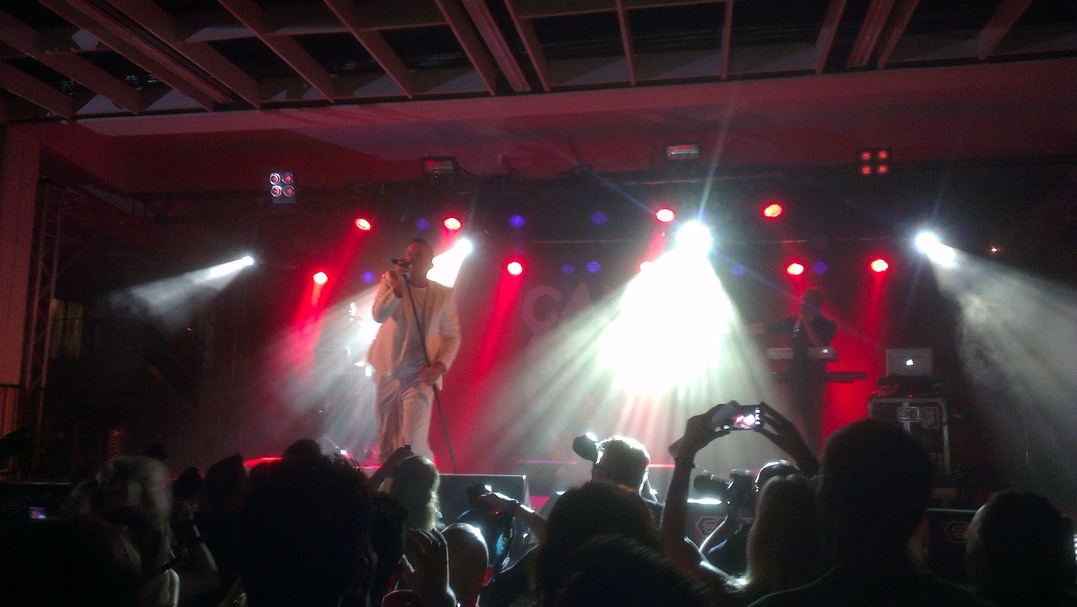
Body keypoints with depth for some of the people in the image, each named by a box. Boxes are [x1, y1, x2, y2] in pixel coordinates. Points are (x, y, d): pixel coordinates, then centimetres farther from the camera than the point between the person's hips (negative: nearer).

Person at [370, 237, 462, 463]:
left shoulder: (444, 294, -1)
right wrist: (396, 287, -29)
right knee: (386, 446, 11)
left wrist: (441, 365, -12)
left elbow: (453, 336, 3)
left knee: (414, 443, -16)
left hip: (420, 377, -2)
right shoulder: (390, 281, 0)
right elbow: (378, 315, -16)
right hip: (387, 373, 2)